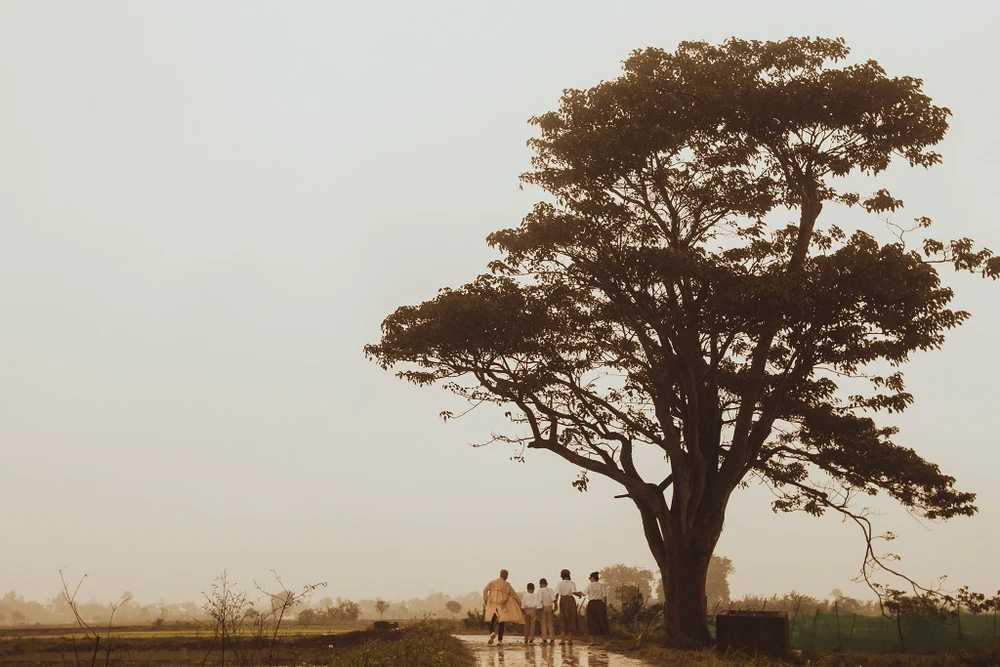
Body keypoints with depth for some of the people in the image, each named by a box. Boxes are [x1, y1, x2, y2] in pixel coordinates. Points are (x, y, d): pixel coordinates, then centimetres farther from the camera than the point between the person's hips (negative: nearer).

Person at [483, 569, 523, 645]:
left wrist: (485, 601, 0)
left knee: (491, 622, 8)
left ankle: (492, 633, -22)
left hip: (492, 606, 0)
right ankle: (499, 640, 2)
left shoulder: (492, 582, 7)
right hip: (502, 606, 0)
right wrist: (520, 603, 23)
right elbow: (515, 595, 9)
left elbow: (485, 590, -6)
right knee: (501, 623, 8)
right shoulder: (507, 585, 6)